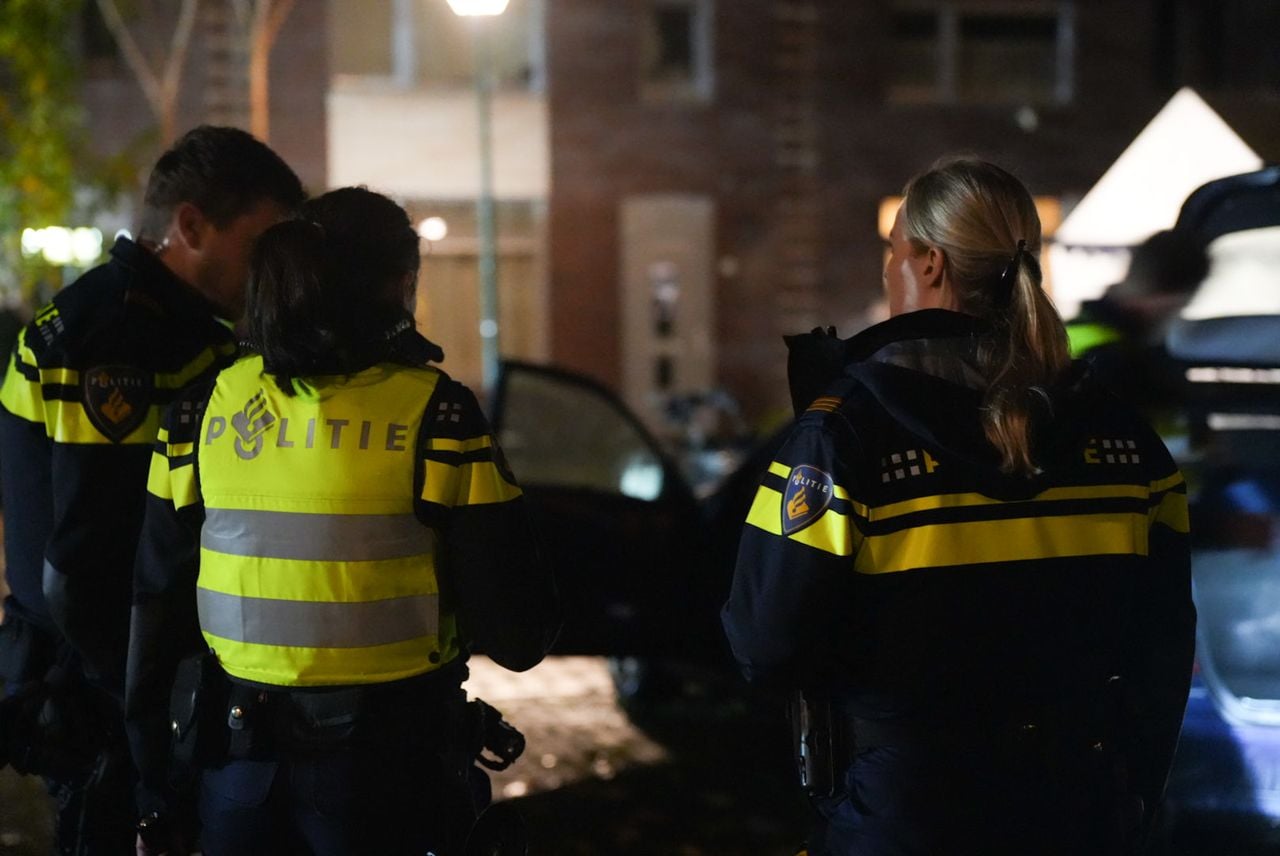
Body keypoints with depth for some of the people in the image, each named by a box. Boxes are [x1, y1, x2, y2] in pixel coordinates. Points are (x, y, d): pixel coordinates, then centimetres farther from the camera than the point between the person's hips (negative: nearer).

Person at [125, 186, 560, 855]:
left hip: (239, 768, 4)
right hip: (385, 771, -3)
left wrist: (153, 785, 13)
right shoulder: (434, 413, -10)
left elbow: (157, 602, 5)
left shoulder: (203, 409, 1)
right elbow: (515, 633, -12)